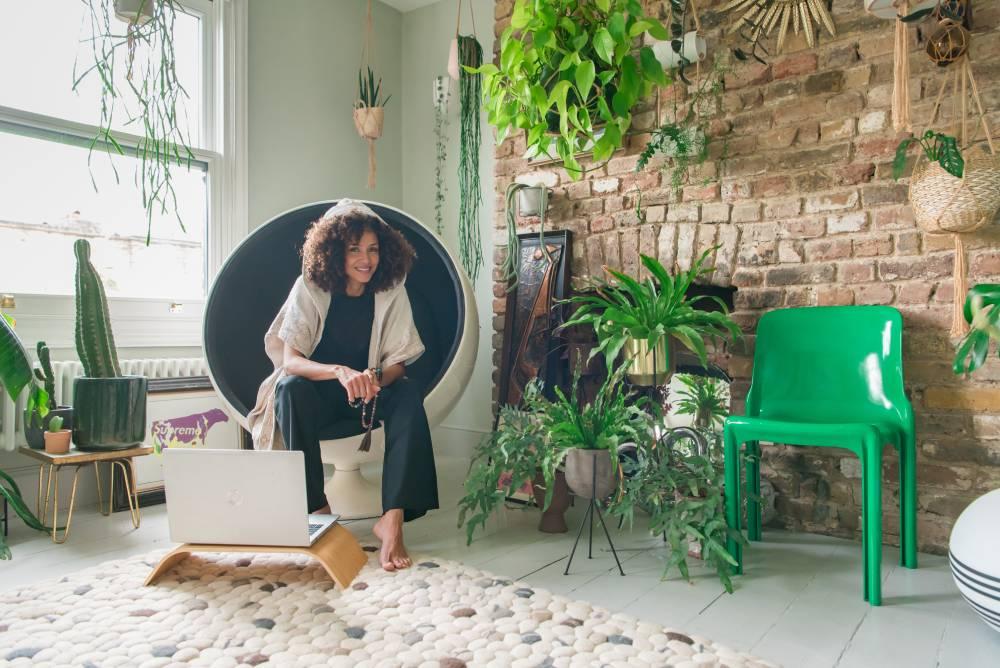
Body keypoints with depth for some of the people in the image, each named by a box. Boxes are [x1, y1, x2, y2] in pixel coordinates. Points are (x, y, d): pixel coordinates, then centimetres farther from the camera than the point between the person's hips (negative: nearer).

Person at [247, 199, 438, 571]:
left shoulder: (391, 290, -9)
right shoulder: (310, 288, -13)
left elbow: (397, 362, -9)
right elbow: (290, 360, -21)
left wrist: (376, 379, -34)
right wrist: (339, 372, -41)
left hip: (372, 389, 1)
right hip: (318, 391, -1)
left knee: (409, 398, -30)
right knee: (290, 387, -33)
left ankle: (393, 519, -36)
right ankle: (317, 509, -28)